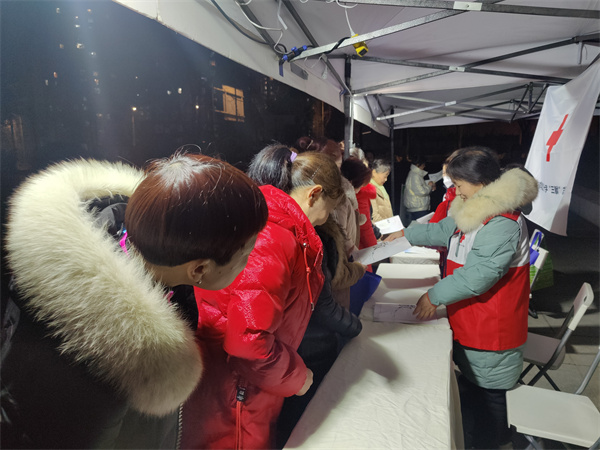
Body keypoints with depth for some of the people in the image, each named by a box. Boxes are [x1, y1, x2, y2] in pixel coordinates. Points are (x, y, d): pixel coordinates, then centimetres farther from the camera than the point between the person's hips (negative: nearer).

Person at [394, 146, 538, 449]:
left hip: (491, 334, -10)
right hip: (470, 323, 10)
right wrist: (406, 234, 23)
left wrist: (435, 296, -21)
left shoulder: (502, 225, -26)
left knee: (486, 396, 9)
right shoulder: (474, 211, 6)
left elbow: (479, 275, -30)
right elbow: (443, 230, 21)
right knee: (471, 386, 25)